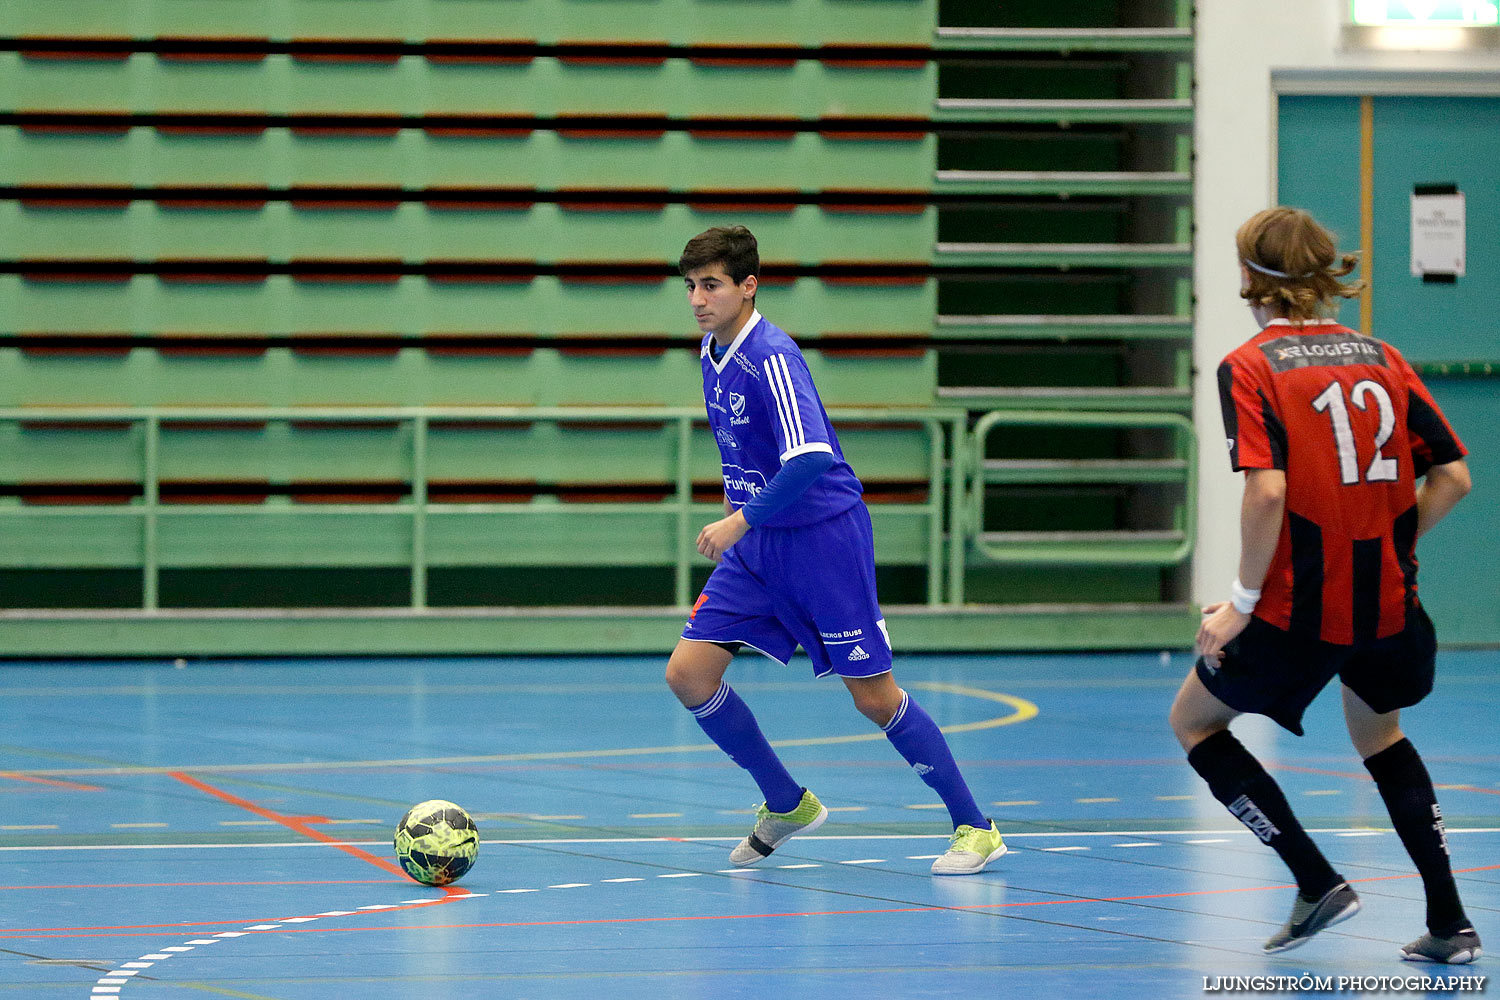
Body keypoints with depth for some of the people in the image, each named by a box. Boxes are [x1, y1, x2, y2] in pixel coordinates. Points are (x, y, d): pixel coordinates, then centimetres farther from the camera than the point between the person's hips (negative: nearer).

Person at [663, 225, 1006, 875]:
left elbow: (811, 458, -32)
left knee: (874, 697, -5)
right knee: (689, 674, -4)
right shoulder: (712, 351, 6)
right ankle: (787, 804, 14)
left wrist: (741, 521, -27)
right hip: (755, 542, 8)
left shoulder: (771, 358, -21)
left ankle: (974, 827, 10)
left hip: (824, 535, -8)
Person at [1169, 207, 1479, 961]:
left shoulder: (1250, 367, -8)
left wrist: (1243, 601, -14)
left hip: (1299, 609, -5)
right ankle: (1449, 925, 21)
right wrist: (1390, 547, 12)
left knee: (1194, 722, 16)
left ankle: (1318, 882, 4)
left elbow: (1267, 490, -21)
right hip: (1389, 602, 5)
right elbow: (1452, 475, 2)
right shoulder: (1380, 357, 6)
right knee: (1377, 731, 30)